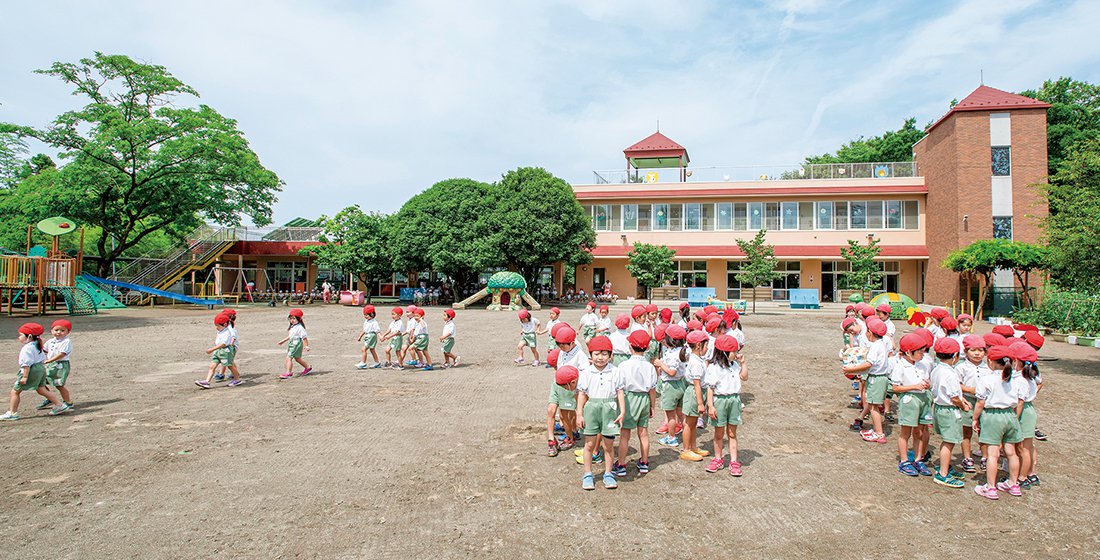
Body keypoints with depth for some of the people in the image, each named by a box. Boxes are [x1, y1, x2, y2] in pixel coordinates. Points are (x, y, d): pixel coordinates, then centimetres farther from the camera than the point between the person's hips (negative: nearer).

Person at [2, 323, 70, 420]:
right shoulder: (37, 346, 11)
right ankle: (60, 405, 8)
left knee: (15, 391, 4)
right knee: (42, 389, 14)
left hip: (31, 371, -9)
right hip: (41, 368, 9)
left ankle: (12, 413, 8)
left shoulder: (27, 348, -17)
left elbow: (27, 364, -21)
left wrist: (24, 377, -20)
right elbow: (43, 358, 21)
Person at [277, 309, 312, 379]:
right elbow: (290, 336, 24)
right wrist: (283, 341, 26)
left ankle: (288, 373, -11)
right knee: (297, 358, 18)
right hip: (291, 344, 10)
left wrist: (306, 346, -18)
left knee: (289, 357, -14)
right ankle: (308, 367, 34)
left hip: (296, 345, -10)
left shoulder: (300, 328, -18)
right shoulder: (292, 327, 10)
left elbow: (304, 337, -17)